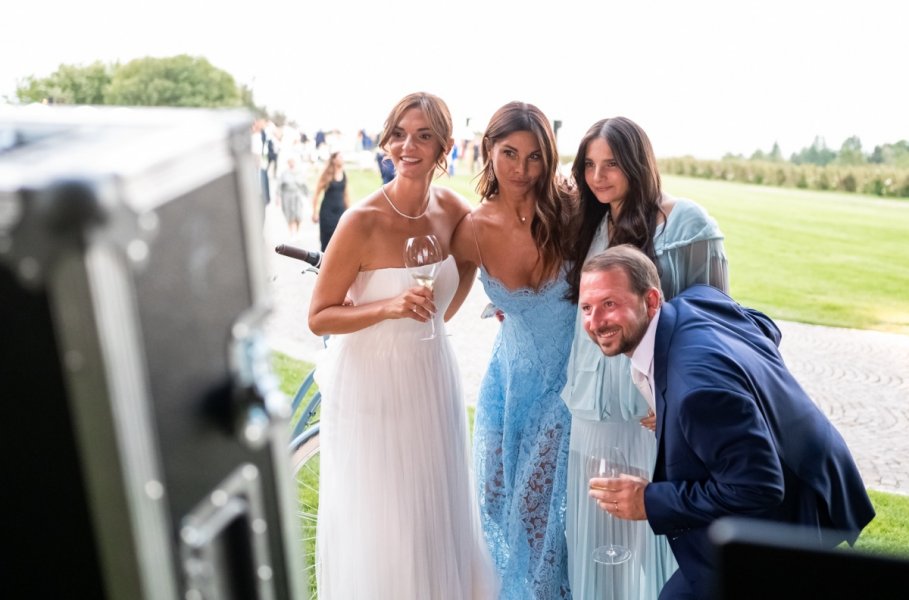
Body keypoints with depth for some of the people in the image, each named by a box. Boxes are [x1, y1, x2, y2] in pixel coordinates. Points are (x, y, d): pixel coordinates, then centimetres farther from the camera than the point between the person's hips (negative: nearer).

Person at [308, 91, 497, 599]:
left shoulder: (451, 208, -5)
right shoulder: (362, 221, -20)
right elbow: (319, 317, -15)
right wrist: (389, 307, -30)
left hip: (433, 376, 5)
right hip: (371, 381, -5)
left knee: (438, 510, 19)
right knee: (377, 519, 9)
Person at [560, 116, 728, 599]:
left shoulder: (687, 223, -8)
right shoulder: (592, 225, 9)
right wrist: (577, 385, 10)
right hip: (596, 402, 5)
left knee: (654, 523, 5)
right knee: (597, 527, 15)